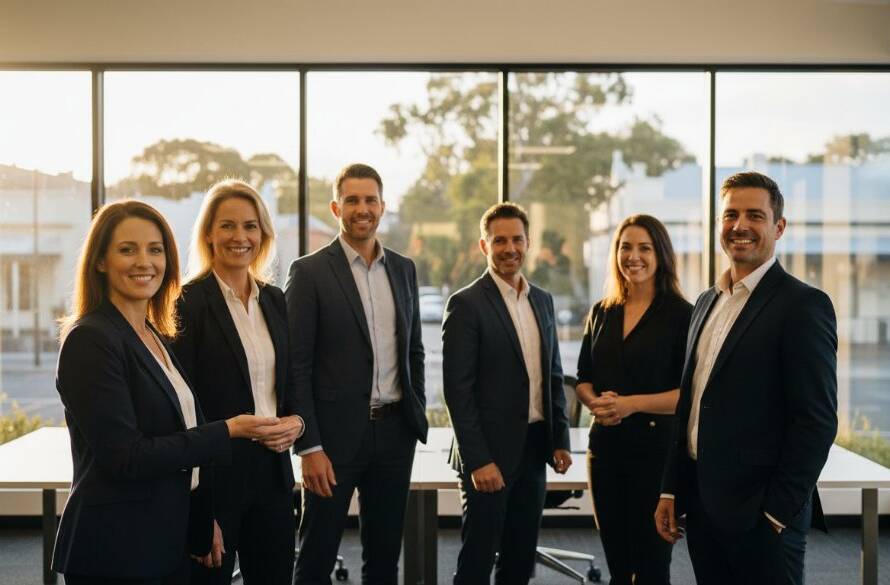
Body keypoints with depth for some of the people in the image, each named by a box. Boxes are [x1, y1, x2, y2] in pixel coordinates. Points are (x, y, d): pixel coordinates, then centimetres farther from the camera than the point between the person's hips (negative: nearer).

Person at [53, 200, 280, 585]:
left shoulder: (157, 338, 10)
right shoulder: (90, 340, -15)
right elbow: (124, 458, -21)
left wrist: (203, 524, 13)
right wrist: (227, 431, -18)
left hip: (168, 542, 8)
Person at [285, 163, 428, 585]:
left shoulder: (404, 269, 9)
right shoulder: (309, 272, -7)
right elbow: (297, 365, -9)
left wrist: (418, 414, 10)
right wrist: (309, 447, -13)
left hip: (395, 431, 5)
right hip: (336, 433, -5)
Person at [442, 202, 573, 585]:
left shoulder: (542, 301, 11)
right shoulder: (466, 304, -10)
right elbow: (458, 390, -14)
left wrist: (560, 440, 9)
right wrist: (478, 461, -17)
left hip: (534, 450, 6)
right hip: (490, 453, -6)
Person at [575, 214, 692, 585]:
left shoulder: (680, 314, -7)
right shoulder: (601, 313, 9)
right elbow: (583, 380, 14)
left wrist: (633, 404, -20)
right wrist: (596, 401, -7)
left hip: (657, 449, -5)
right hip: (606, 447, 5)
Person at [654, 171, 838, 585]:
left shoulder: (803, 305, -10)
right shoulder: (707, 302, 12)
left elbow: (817, 420, -14)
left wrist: (779, 511, -15)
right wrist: (671, 491, 12)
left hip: (761, 513, -7)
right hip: (700, 503, 7)